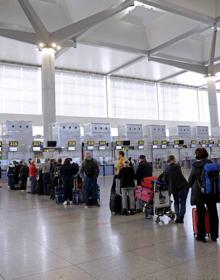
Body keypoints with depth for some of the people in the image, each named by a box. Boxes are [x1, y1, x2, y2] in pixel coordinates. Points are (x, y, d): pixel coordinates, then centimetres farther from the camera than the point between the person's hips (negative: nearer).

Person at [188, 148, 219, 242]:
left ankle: (201, 235, 12)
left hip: (199, 193, -3)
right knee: (213, 213, 12)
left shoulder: (195, 166, -9)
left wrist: (193, 186, 18)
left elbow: (190, 180, -3)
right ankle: (214, 235, 21)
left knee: (201, 214, 6)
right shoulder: (211, 164, -2)